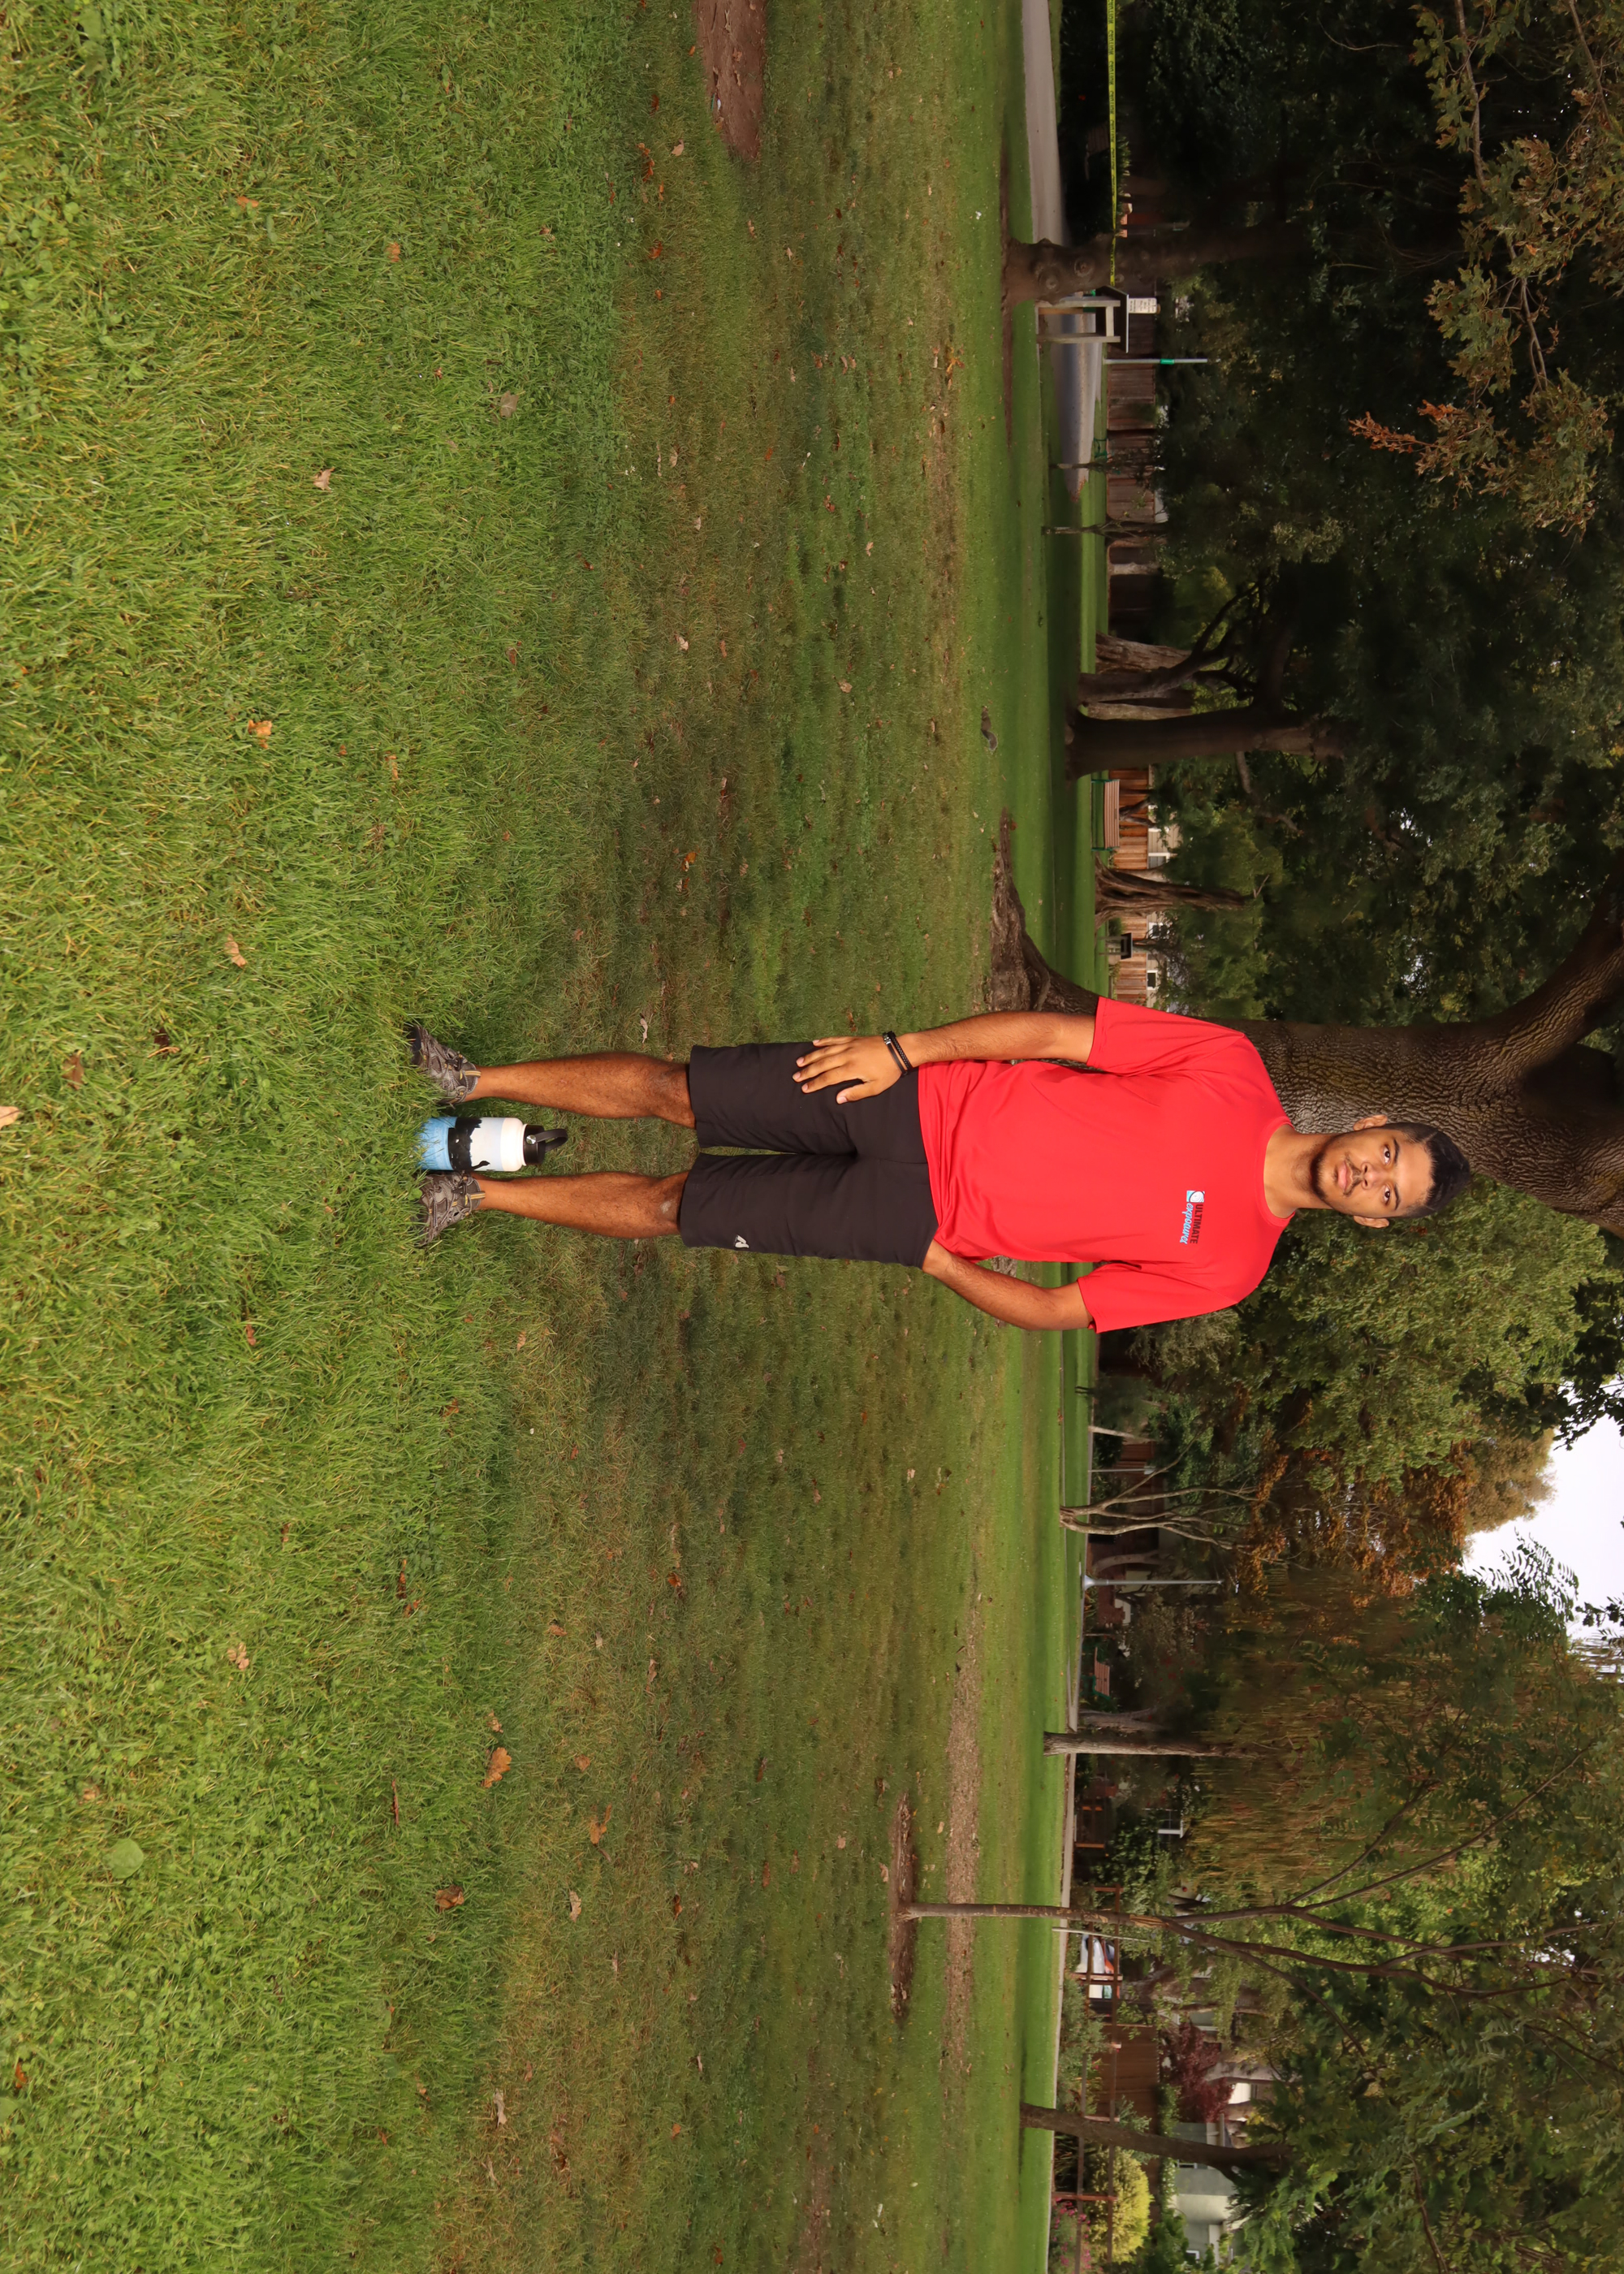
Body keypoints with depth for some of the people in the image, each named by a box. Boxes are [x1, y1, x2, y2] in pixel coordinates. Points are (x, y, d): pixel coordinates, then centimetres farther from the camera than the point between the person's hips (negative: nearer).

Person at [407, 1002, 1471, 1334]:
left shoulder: (1229, 1265, -6)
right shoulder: (1232, 1071, -6)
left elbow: (1054, 1311, -1)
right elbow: (1050, 1031, -5)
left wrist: (937, 1259, -10)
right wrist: (904, 1048, -11)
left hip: (912, 1219, -1)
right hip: (922, 1104, 1)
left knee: (668, 1205, -2)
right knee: (670, 1090, -4)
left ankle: (476, 1193, 16)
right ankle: (473, 1081, 17)